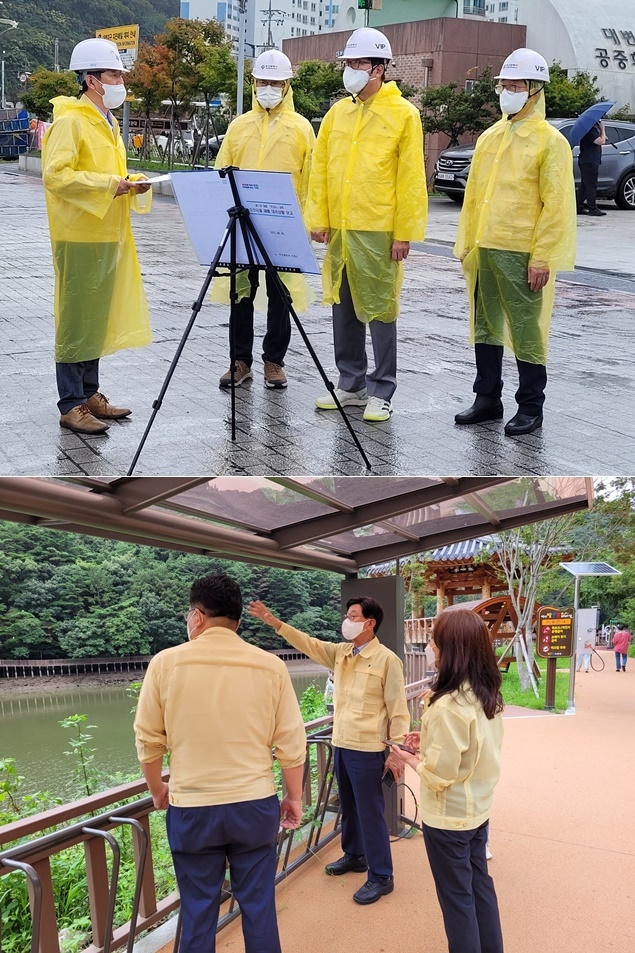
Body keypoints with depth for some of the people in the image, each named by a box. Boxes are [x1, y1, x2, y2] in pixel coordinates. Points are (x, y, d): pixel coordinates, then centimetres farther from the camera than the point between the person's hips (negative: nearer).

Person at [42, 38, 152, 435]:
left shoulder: (108, 122, 18)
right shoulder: (70, 121, -10)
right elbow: (55, 175, -20)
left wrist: (130, 183, 5)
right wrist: (111, 185, -22)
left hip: (109, 235, 9)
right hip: (80, 235, -9)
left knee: (98, 317, 13)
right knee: (76, 319, -4)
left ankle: (90, 393, 22)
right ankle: (72, 405, 2)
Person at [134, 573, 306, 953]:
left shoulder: (166, 663, -7)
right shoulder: (270, 666, -5)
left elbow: (148, 738, 1)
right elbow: (291, 742, -2)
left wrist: (157, 789, 17)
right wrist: (294, 797, 12)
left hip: (191, 809, -1)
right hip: (254, 805, 1)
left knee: (198, 912, 13)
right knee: (258, 906, 14)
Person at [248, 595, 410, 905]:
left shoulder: (386, 660, -13)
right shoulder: (339, 652, 6)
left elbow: (398, 709, -13)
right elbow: (308, 644, 5)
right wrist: (274, 622, -6)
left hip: (367, 748, -7)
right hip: (341, 744, 7)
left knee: (370, 812, -1)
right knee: (348, 807, 21)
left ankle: (381, 877, 10)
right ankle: (354, 855, 39)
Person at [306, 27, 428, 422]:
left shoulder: (403, 114, -3)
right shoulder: (337, 113, 12)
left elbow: (411, 178, -7)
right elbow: (320, 168, 12)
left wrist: (405, 232, -11)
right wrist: (318, 218, 4)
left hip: (379, 230, -5)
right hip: (339, 229, 6)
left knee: (379, 310, 0)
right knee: (343, 307, 11)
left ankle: (381, 391, 9)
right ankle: (351, 383, 23)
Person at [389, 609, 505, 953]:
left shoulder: (448, 706, -28)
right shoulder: (488, 696, -2)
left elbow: (439, 775, -24)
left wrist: (410, 758, -7)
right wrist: (430, 741, 7)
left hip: (448, 817, -8)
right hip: (478, 808, 8)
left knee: (457, 898, 9)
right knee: (480, 885, 21)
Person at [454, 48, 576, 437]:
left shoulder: (550, 141, -4)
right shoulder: (490, 137, 14)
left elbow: (556, 205, -9)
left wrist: (542, 258, -15)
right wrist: (466, 242, 13)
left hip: (521, 254, -6)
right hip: (484, 250, 6)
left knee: (526, 329, 0)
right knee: (486, 326, 12)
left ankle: (531, 407, 11)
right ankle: (488, 399, 24)